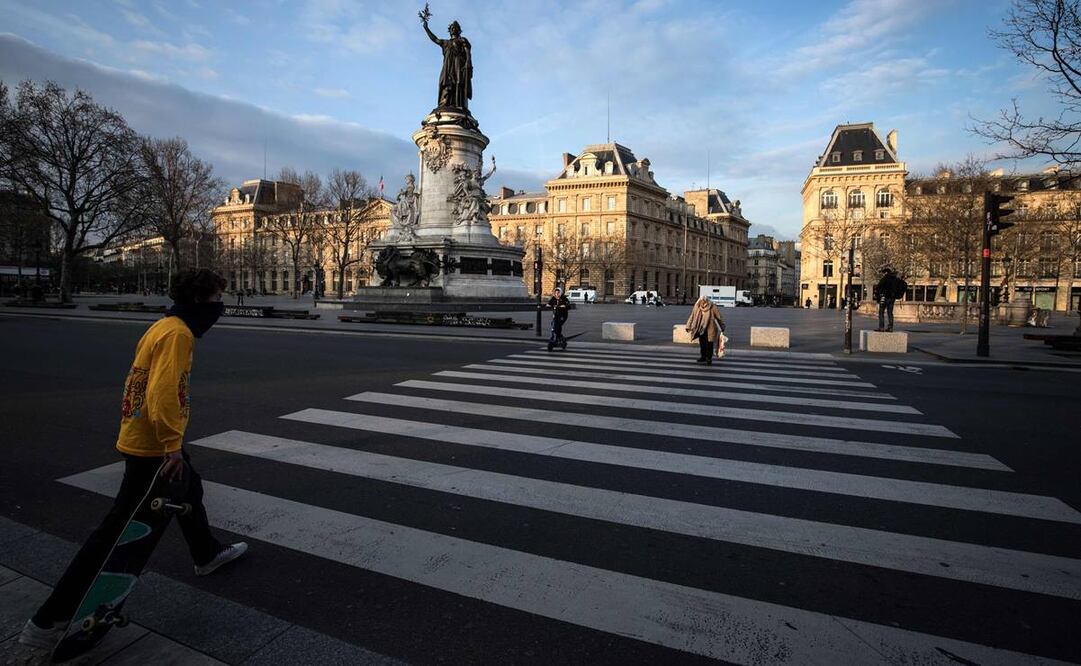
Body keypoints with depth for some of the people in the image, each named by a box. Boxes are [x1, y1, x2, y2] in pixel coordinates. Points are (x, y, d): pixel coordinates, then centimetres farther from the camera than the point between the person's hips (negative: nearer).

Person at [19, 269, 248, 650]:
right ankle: (48, 622, 6)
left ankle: (207, 555, 47)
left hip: (143, 439, 10)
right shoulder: (177, 333, -20)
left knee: (189, 491, 26)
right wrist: (173, 446, -24)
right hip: (153, 447, -10)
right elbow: (163, 393, -28)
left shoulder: (165, 327, 10)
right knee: (119, 529, -3)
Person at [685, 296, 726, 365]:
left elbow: (719, 318, 0)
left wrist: (722, 328, 6)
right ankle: (703, 357, 29)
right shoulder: (697, 308, 1)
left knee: (709, 345, -1)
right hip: (701, 330, 4)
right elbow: (692, 317, 5)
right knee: (702, 344, 12)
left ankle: (709, 359, 11)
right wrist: (688, 327, -1)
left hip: (710, 330, -4)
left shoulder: (712, 308, -8)